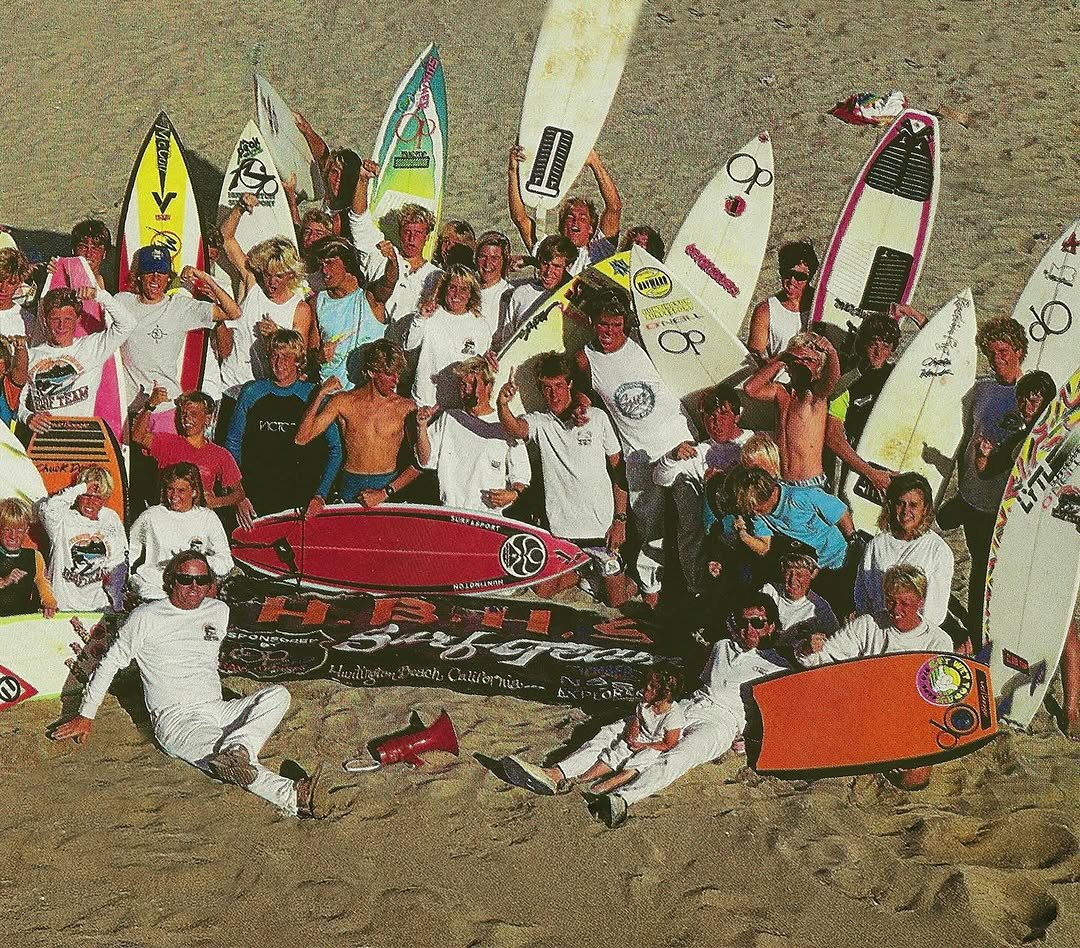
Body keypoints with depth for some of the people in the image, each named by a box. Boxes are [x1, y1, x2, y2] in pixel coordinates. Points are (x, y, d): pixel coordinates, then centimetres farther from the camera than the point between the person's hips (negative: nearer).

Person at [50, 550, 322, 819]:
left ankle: (236, 748, -44)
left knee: (278, 694, -20)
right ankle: (294, 799, -56)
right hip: (175, 719, -6)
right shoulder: (146, 617, 2)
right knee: (232, 765, -34)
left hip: (218, 711, 6)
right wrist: (85, 717, 10)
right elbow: (110, 664, 8)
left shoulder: (219, 611, 17)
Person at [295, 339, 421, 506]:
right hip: (351, 489, 1)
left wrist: (384, 493, -9)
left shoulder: (405, 407, 2)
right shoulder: (343, 402, 4)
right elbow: (302, 438, -2)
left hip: (389, 486, 0)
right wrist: (320, 394, -9)